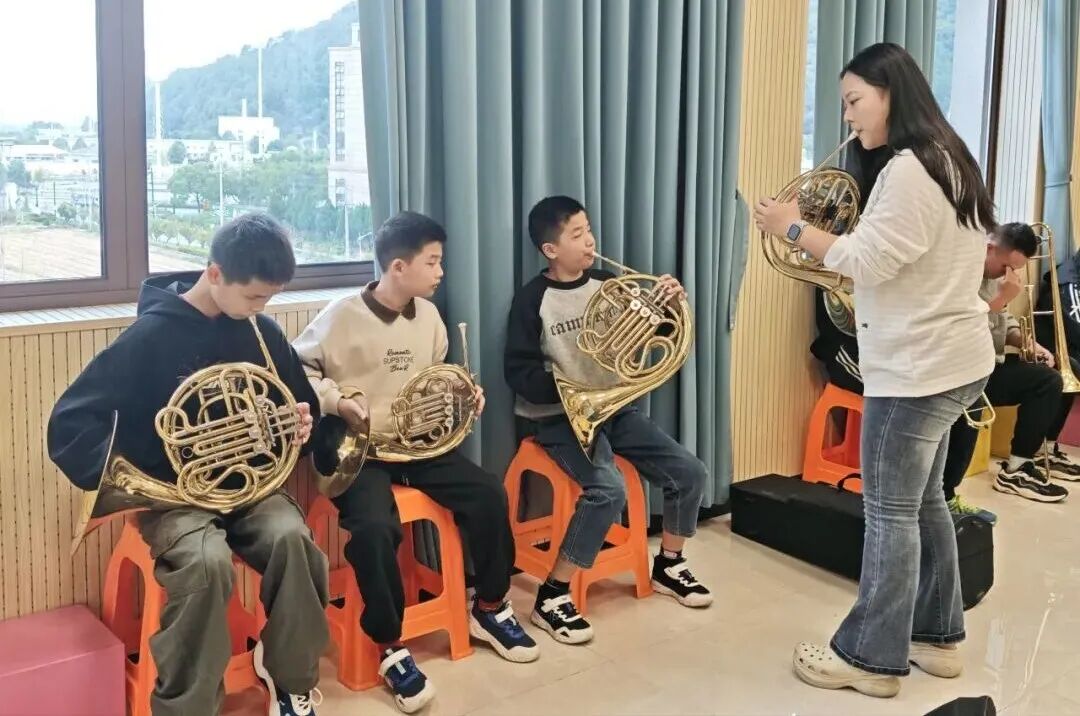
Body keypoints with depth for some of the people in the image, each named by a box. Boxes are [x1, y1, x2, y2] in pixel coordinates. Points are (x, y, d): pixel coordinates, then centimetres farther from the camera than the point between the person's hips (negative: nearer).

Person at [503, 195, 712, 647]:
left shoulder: (608, 285, 6)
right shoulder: (533, 299, -10)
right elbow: (519, 372, -14)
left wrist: (671, 303, -10)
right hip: (560, 416, -6)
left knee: (690, 472, -2)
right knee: (609, 490, -30)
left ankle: (668, 566, 22)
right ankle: (551, 597, -17)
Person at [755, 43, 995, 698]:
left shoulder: (909, 171, -19)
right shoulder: (945, 161, 14)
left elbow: (866, 263, -22)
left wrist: (794, 227, -13)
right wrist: (841, 229, 7)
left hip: (917, 368, -10)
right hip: (951, 360, 10)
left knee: (891, 512, -1)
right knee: (923, 501, 19)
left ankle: (871, 658, 10)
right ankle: (937, 635, 30)